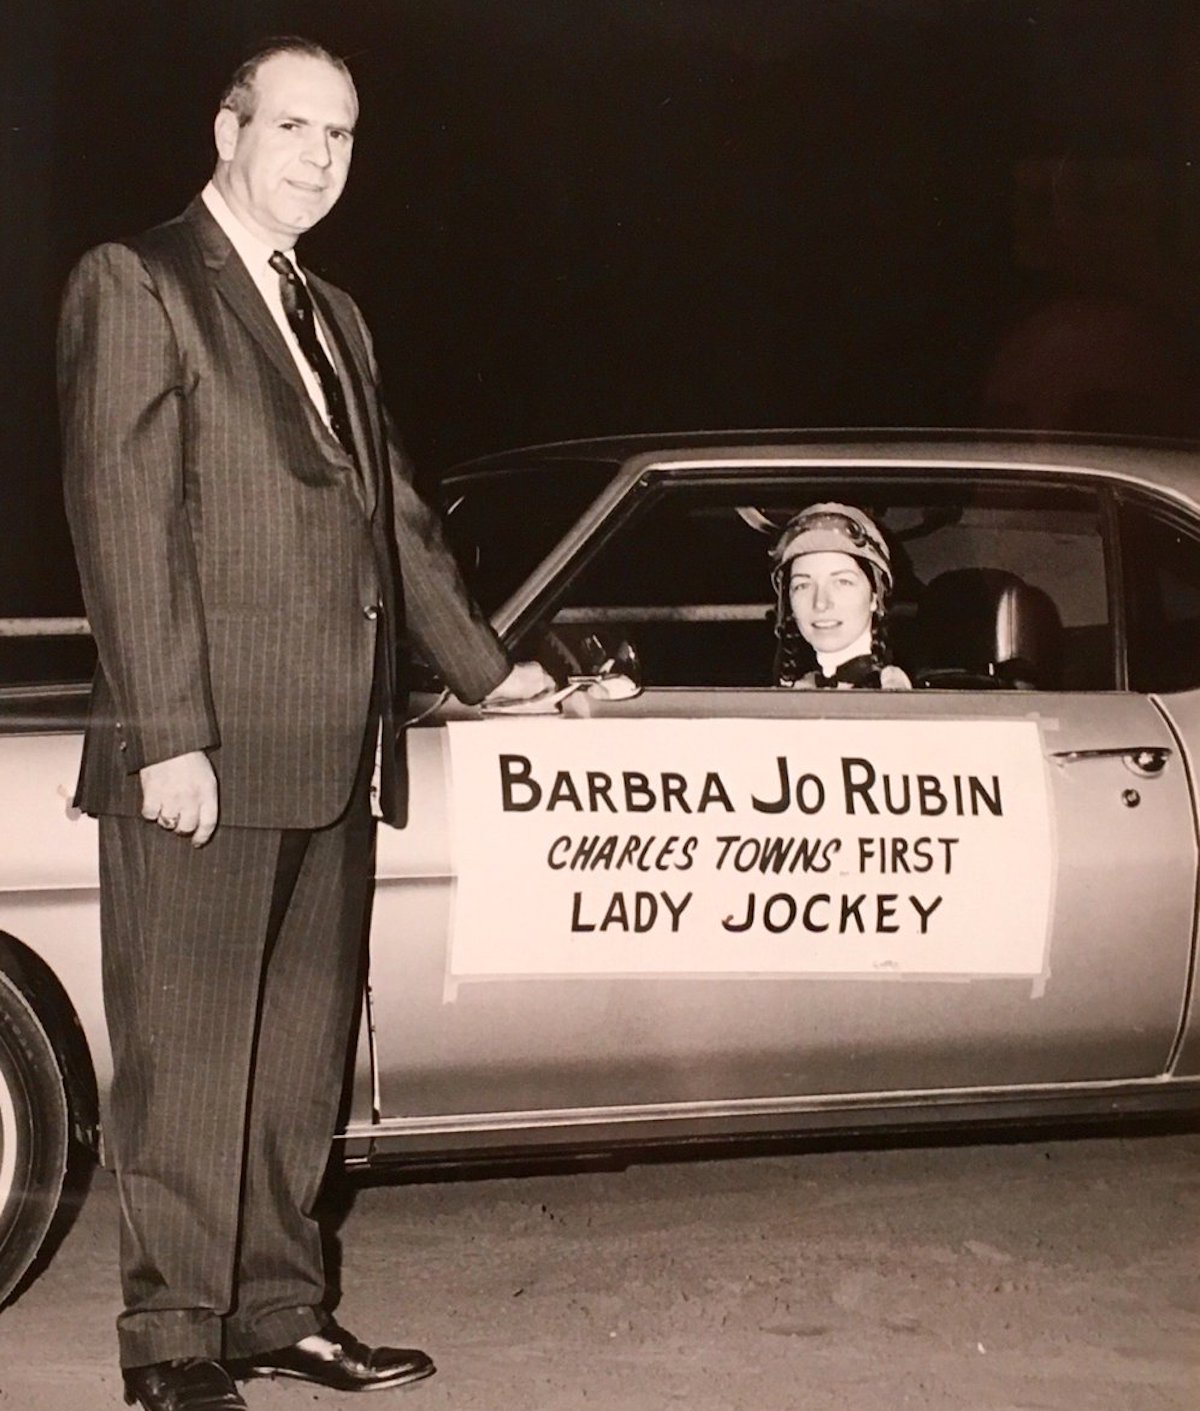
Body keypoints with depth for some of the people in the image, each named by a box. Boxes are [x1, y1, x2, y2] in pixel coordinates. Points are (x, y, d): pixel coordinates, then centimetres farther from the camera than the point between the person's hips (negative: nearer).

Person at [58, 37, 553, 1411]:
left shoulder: (332, 319, 20)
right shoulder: (134, 283, -4)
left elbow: (393, 509, 27)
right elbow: (123, 518, -12)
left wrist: (483, 666, 28)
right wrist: (167, 736, -17)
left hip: (328, 755, 8)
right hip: (204, 752, -7)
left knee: (299, 1053, 12)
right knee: (186, 1056, -1)